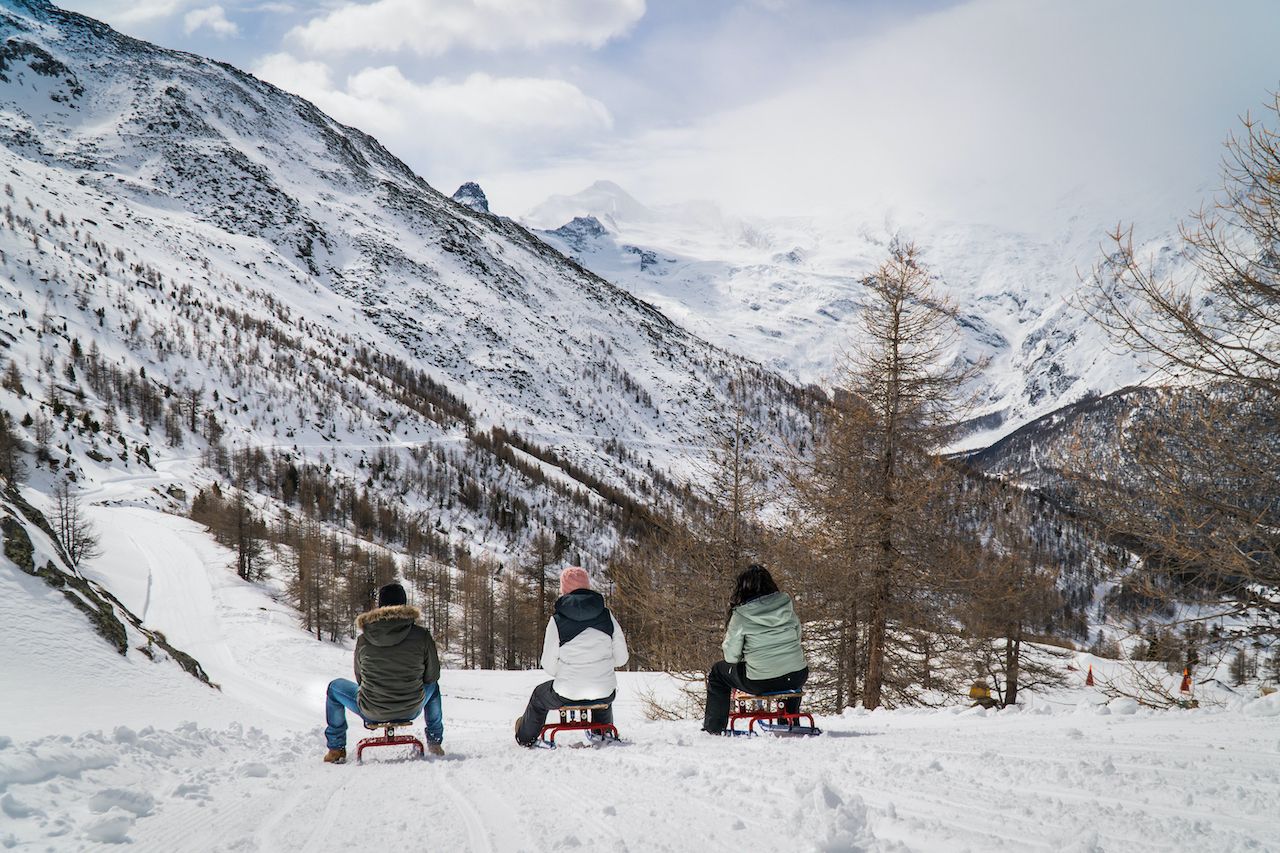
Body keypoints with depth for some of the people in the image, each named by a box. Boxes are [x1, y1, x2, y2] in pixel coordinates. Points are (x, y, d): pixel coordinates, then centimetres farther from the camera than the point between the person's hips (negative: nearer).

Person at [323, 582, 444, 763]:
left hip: (372, 713, -1)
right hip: (411, 710, 1)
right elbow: (432, 674, 0)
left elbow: (360, 679, 5)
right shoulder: (421, 635, -12)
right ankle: (435, 744, 39)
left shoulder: (364, 640, -9)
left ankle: (336, 749, 27)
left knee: (335, 687, 27)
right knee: (432, 685, 35)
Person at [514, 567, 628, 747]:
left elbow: (549, 666, -6)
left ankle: (526, 737, 51)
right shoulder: (606, 616, -2)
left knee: (539, 695, 31)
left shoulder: (557, 620, -10)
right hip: (604, 694, 3)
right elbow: (621, 658, 2)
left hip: (566, 696, -2)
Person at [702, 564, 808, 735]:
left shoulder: (740, 615, -9)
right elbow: (797, 638, 12)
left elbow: (731, 657, -4)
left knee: (717, 673, 22)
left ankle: (713, 728, 25)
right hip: (797, 679, 4)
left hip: (760, 683, -3)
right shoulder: (786, 606, 1)